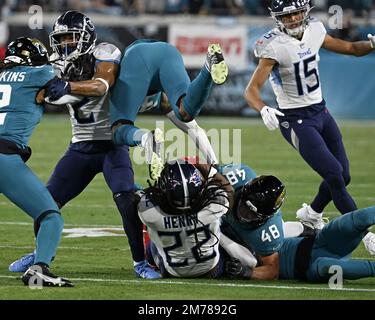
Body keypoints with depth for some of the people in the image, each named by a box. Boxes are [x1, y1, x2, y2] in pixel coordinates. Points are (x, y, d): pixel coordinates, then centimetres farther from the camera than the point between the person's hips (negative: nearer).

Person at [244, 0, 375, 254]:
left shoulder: (314, 31, -1)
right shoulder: (274, 46, -20)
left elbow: (351, 48, 11)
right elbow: (252, 90, -23)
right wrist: (263, 109, -43)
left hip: (321, 112, 7)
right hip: (296, 120, -7)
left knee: (343, 176, 8)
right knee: (334, 175, -15)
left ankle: (311, 215, 36)